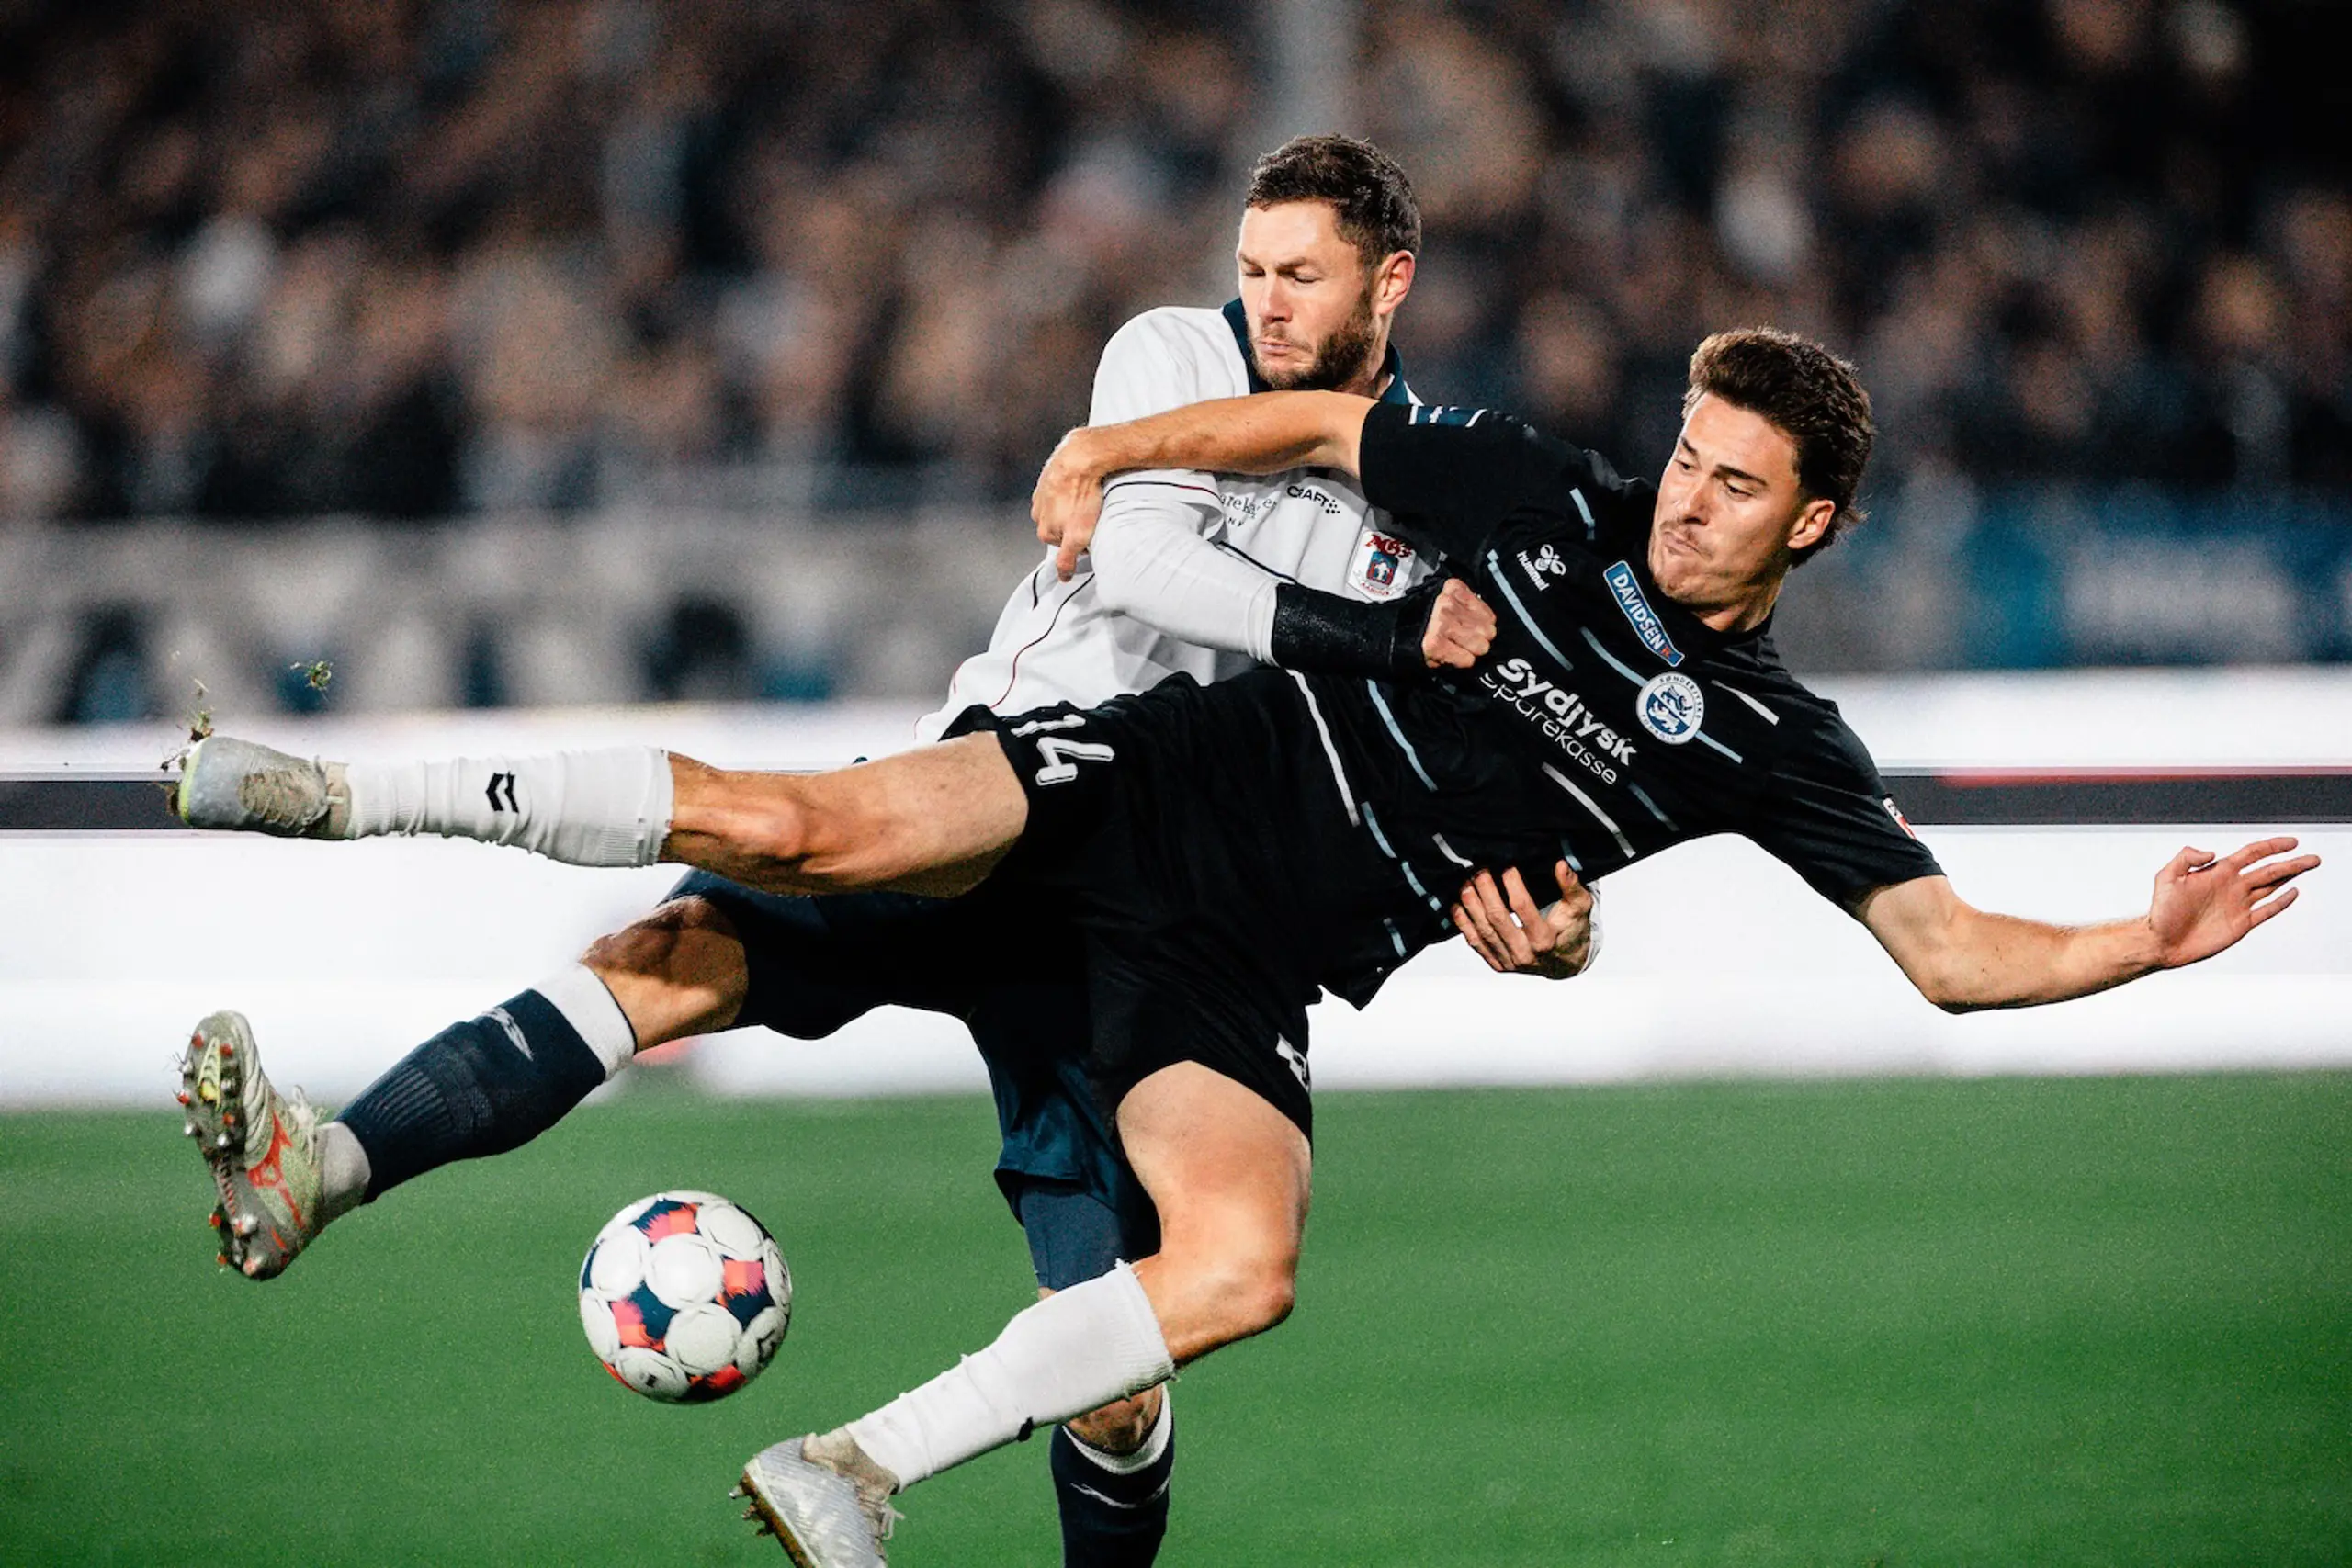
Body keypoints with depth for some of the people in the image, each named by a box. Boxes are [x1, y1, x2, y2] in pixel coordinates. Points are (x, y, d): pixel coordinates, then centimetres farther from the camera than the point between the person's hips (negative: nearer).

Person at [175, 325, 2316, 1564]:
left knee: (1241, 1272, -29)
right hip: (1168, 773, 0)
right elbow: (1319, 427, 19)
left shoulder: (1774, 746, 4)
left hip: (1243, 975, 0)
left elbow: (1950, 947, -3)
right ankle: (333, 795, -12)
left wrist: (2135, 943, -19)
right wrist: (1116, 451, 8)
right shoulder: (1554, 506, 6)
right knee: (798, 829, -23)